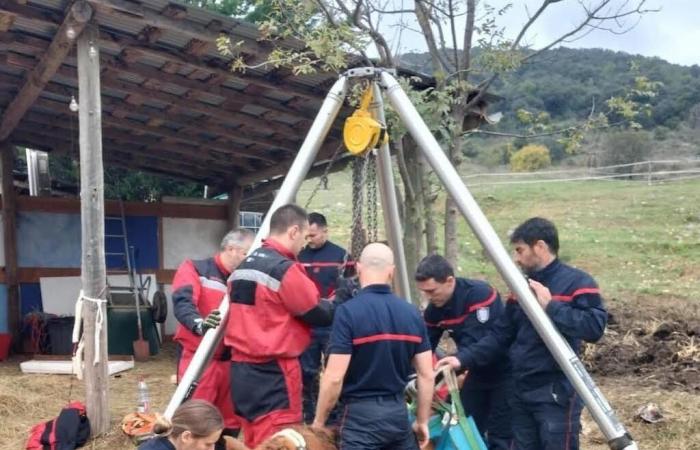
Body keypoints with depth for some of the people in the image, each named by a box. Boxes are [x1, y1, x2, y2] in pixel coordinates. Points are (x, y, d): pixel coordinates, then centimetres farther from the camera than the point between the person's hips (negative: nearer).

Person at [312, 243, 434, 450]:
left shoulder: (348, 311, -15)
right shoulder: (412, 313, 2)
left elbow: (334, 378, -17)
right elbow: (426, 375, 5)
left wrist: (319, 421, -3)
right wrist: (422, 421, 17)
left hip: (361, 414, -5)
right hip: (399, 412, 6)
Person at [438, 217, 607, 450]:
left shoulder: (577, 282, -9)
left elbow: (594, 327, -22)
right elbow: (500, 334, 12)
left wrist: (551, 306, -23)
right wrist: (464, 358, 2)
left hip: (557, 393, -7)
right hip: (522, 392, 7)